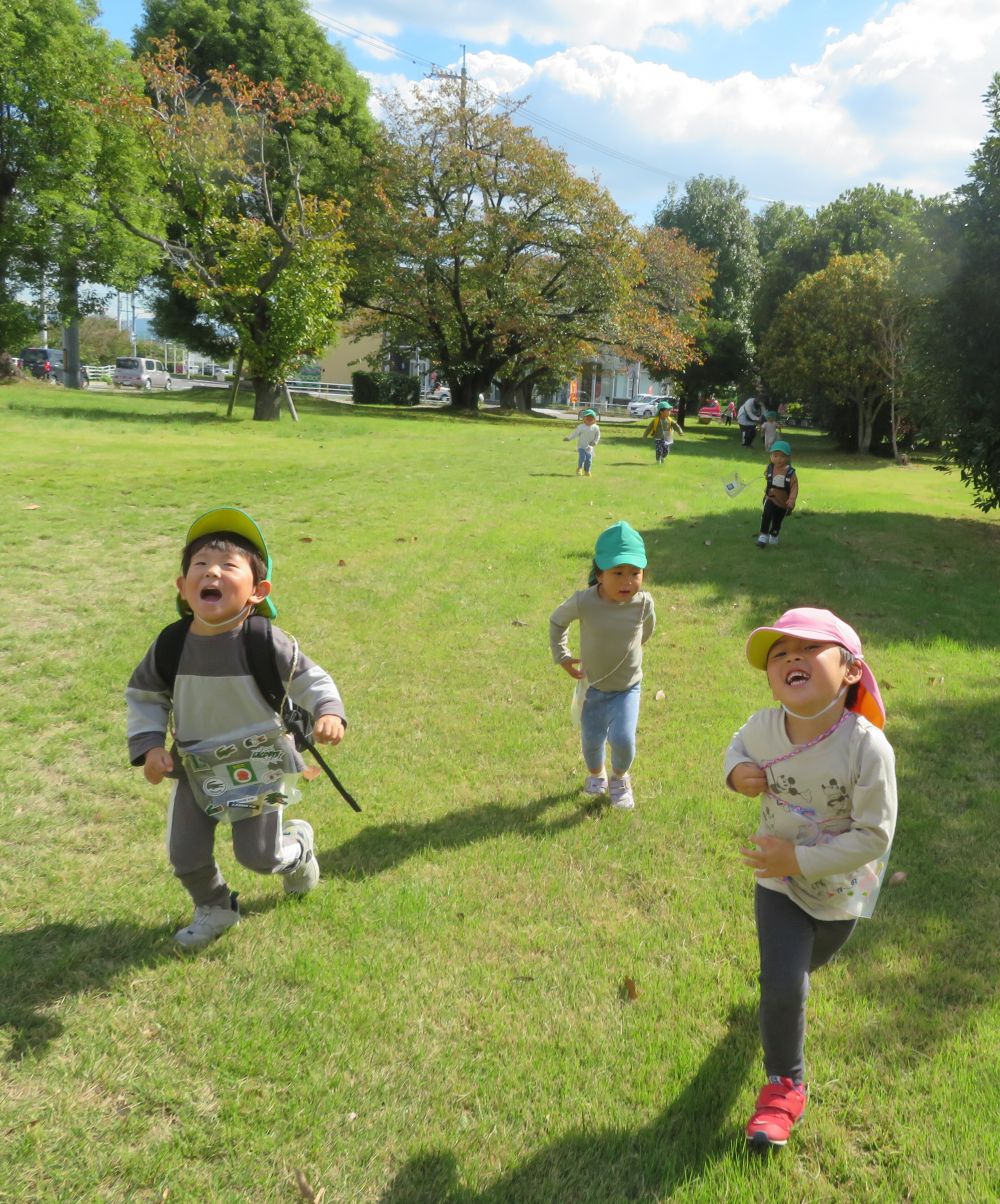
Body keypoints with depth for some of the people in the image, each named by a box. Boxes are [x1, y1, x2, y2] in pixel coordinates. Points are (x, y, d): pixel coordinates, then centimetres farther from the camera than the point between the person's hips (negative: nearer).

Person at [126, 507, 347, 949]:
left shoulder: (267, 643, -23)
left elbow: (309, 680, -11)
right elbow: (144, 697, 1)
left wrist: (327, 713, -29)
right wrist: (148, 745, -11)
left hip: (258, 767, -3)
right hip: (194, 769, 3)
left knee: (259, 855, 7)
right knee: (186, 854, 10)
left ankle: (298, 841, 43)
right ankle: (214, 909, 40)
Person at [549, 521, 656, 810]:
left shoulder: (644, 602, -21)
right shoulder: (583, 602, -25)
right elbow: (556, 621, -3)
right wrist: (562, 657, -2)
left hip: (627, 687, 0)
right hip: (592, 686, 0)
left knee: (623, 739, -14)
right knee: (592, 741, 12)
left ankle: (619, 778, 21)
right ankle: (596, 775, 48)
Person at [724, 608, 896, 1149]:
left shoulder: (868, 747, -35)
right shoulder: (765, 726, -24)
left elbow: (874, 836, -28)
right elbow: (739, 742, 2)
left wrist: (801, 859, -32)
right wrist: (737, 770, -20)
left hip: (841, 889, 0)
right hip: (779, 881, 0)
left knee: (805, 963, 29)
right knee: (782, 987, -8)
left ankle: (784, 987, 66)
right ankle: (784, 1084, 19)